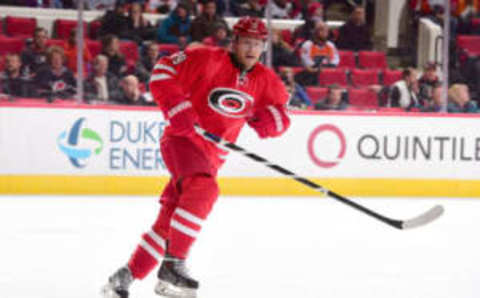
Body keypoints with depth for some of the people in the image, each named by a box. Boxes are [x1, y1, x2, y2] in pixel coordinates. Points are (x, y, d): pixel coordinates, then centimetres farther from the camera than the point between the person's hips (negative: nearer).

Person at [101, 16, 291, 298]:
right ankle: (173, 263, -32)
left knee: (170, 222, 6)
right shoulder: (208, 59, -13)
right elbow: (163, 72, -15)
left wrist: (270, 117, -12)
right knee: (204, 188, -33)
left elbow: (282, 117, 11)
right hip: (182, 139, -7)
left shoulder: (265, 81, 6)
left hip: (212, 155, 7)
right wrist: (178, 108, -24)